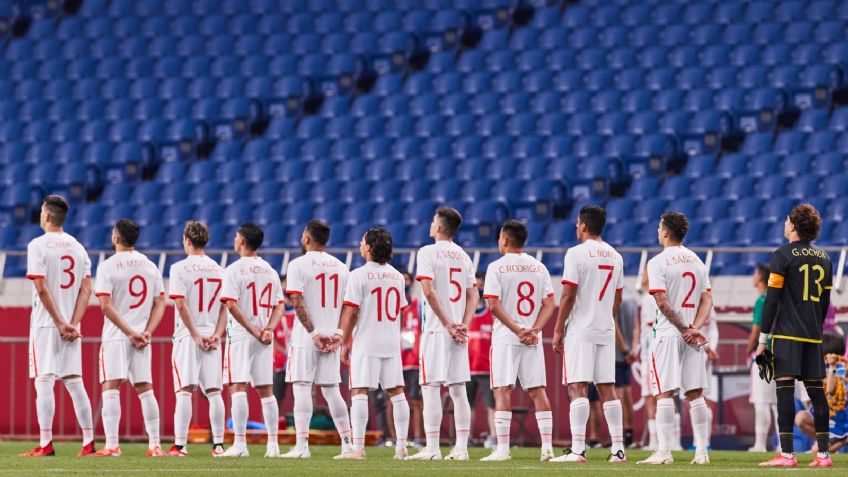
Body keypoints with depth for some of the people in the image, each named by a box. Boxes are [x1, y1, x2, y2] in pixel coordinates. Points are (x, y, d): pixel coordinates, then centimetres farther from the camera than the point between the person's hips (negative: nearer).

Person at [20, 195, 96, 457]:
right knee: (74, 382, 7)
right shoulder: (78, 248, 11)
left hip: (45, 324, -5)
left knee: (44, 382, -5)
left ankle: (46, 443, -10)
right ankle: (88, 443, 3)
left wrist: (60, 323, -12)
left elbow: (42, 288, -14)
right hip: (71, 326, 5)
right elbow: (86, 290, 4)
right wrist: (72, 324, -3)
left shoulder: (38, 245, -7)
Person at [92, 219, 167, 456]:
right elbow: (160, 303, 5)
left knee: (111, 389, -5)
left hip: (115, 337, -4)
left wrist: (129, 332, -12)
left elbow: (106, 305, -13)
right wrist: (146, 332, -3)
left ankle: (111, 445, -14)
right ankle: (154, 445, 5)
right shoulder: (150, 266, 9)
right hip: (142, 338, 4)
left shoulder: (108, 266, -6)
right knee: (145, 389, 7)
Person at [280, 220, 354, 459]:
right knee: (331, 390, 10)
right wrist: (337, 334, 5)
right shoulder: (341, 267, 11)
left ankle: (302, 445, -11)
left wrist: (313, 333, -12)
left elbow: (298, 303, -13)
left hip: (305, 339, -5)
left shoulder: (298, 265, -5)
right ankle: (347, 443, 8)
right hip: (332, 337, 5)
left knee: (302, 388, -5)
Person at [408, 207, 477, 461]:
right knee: (458, 390, 6)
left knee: (431, 388, -5)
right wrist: (464, 325, 0)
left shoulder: (428, 252, -5)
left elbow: (429, 291, -15)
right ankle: (461, 448, 4)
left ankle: (432, 448, -9)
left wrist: (448, 324, -12)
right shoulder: (463, 256, 13)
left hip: (436, 329, -6)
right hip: (459, 332, 6)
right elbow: (472, 295, 8)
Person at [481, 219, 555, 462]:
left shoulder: (497, 267, -4)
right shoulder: (538, 267, 9)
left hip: (506, 338, -4)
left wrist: (517, 330, -11)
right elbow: (549, 304, 3)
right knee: (537, 390, 6)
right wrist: (534, 330, -6)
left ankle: (502, 448, -10)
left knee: (503, 390, -4)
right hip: (533, 340, 4)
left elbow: (494, 305, -12)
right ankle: (547, 446, 0)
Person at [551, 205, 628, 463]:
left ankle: (577, 450, -15)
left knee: (578, 388, -8)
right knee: (607, 388, 9)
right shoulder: (615, 257, 11)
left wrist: (558, 330, -6)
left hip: (580, 331, -6)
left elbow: (568, 296, -11)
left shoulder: (577, 253, -9)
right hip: (606, 331, 6)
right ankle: (618, 449, 7)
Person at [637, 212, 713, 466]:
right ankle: (702, 452, 3)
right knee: (695, 394, 6)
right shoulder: (697, 261, 12)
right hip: (693, 336, 5)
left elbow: (662, 302, -15)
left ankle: (664, 452, -10)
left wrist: (684, 330, -10)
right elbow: (707, 300, 6)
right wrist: (694, 328, -5)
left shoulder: (658, 262, -8)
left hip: (669, 333, -5)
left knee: (664, 394, -5)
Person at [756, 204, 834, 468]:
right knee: (816, 390, 7)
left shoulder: (783, 255, -6)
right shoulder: (823, 257, 13)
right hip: (813, 337, 6)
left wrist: (763, 339, -6)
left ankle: (787, 454, -15)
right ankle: (823, 454, 7)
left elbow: (771, 299, -8)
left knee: (785, 387, -9)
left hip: (787, 334, -6)